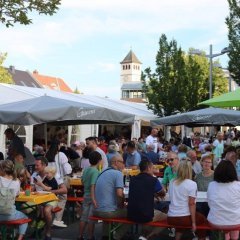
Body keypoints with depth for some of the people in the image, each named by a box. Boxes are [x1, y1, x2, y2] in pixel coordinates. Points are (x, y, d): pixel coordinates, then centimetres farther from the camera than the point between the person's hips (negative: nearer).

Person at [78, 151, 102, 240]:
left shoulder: (86, 170, 6)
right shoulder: (95, 171, -17)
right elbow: (93, 185, -24)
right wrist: (93, 199, -26)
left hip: (86, 195, 7)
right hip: (93, 196, -7)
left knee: (84, 217, 12)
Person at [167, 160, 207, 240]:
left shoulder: (172, 182, 6)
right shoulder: (192, 184, -12)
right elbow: (191, 204, -15)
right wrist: (193, 222, -10)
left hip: (171, 218, 5)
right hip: (185, 218, -5)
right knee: (202, 219, 24)